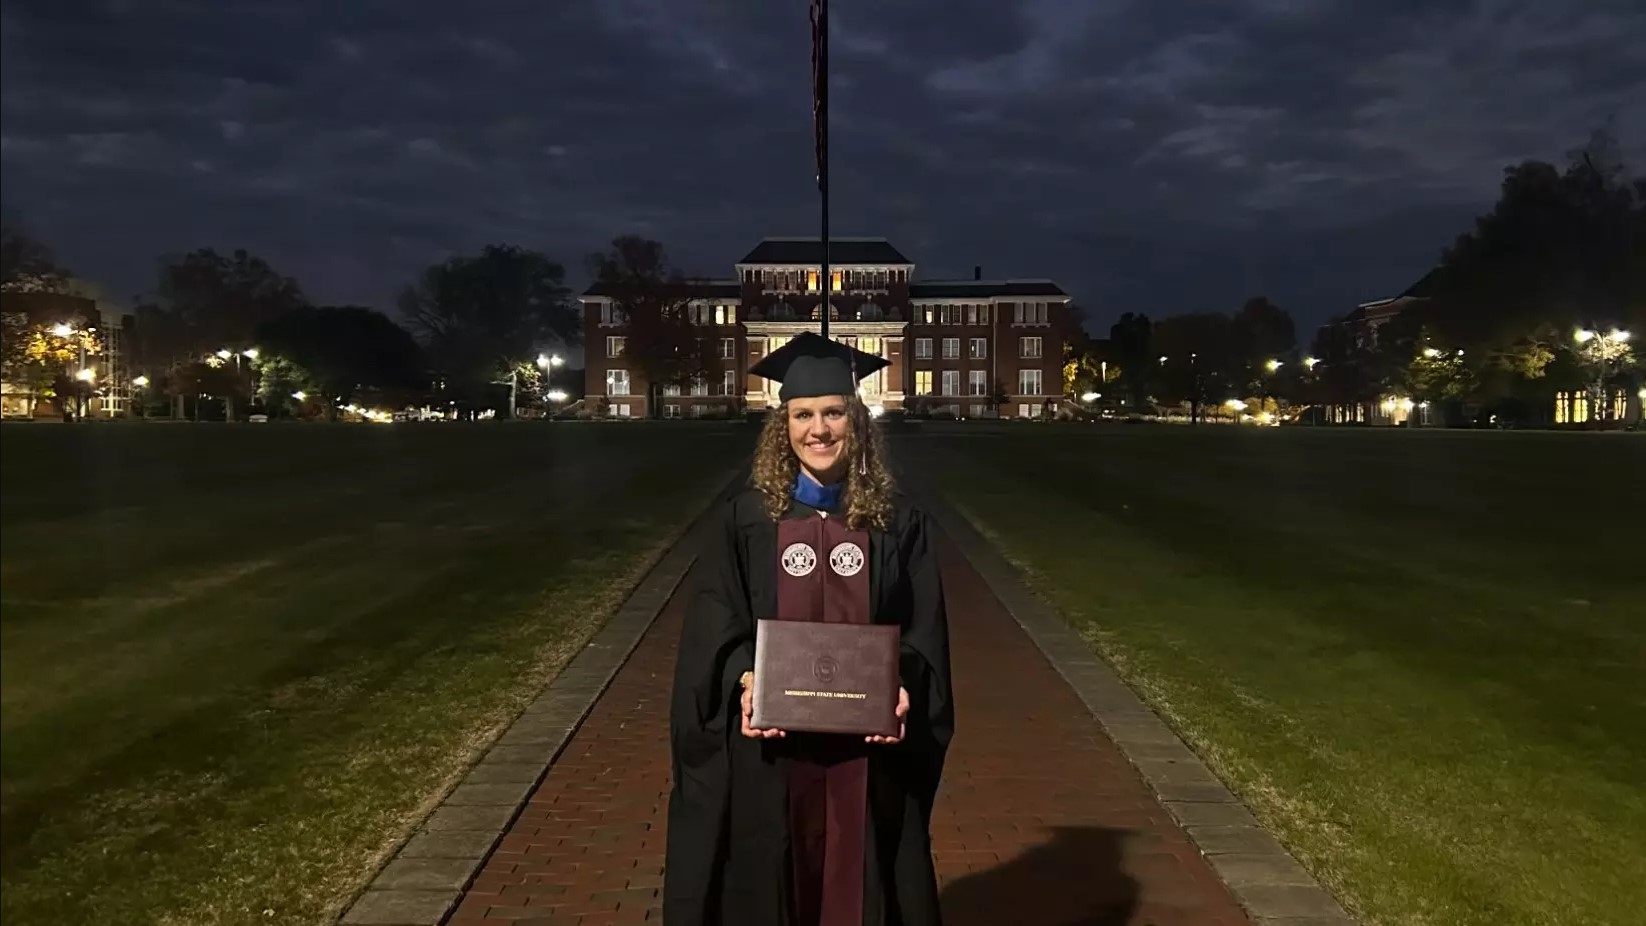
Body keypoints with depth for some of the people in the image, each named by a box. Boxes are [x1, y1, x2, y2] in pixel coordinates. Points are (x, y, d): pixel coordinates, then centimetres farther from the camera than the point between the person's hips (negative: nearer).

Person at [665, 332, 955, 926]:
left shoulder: (898, 523, 1)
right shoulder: (745, 519, -1)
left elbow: (924, 632, 1)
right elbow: (712, 625, -3)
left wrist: (903, 688, -16)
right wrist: (745, 678, -20)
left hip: (865, 747, 1)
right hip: (769, 749, 0)